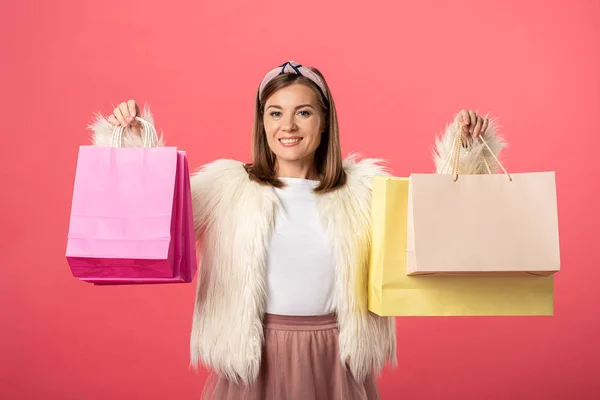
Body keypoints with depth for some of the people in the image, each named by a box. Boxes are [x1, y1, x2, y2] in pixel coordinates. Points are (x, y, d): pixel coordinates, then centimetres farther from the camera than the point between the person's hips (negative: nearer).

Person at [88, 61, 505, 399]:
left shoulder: (365, 188, 1)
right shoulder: (228, 187, -2)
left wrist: (464, 147, -7)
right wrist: (131, 139, -12)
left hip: (334, 358, 1)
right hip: (254, 357, -1)